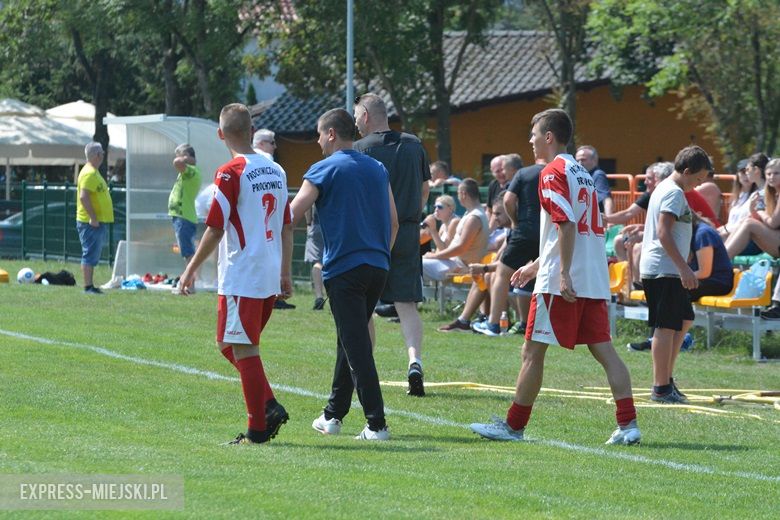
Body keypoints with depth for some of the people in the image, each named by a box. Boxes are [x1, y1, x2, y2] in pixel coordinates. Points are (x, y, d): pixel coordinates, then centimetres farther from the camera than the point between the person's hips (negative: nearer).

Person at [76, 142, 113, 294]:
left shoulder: (94, 172, 17)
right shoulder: (89, 173, -16)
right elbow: (83, 197, -25)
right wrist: (93, 218, -24)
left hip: (97, 221, 10)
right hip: (91, 223, -10)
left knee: (92, 256, 12)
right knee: (90, 255, -9)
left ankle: (90, 286, 16)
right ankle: (88, 286, -9)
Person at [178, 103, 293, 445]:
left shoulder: (231, 173, -11)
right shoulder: (276, 171, 11)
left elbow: (215, 228, -13)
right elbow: (287, 227, 15)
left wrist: (191, 269, -4)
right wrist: (286, 272, 21)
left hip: (241, 277, -7)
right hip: (271, 276, 7)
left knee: (242, 349, -2)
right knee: (231, 345, 18)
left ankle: (258, 428, -2)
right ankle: (270, 407, 7)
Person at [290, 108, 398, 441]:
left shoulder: (324, 170, -5)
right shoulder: (378, 169, 13)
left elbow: (292, 216, -9)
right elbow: (393, 222, 17)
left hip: (343, 268, -6)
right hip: (377, 268, 6)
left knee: (357, 347, -6)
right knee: (351, 341, 18)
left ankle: (376, 424, -11)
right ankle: (333, 415, 24)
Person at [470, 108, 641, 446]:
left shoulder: (553, 173, -8)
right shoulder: (581, 173, 21)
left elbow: (567, 225, -19)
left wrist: (563, 274, -23)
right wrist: (536, 265, 33)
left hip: (561, 282, -8)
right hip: (595, 280, 9)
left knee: (533, 351, 1)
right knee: (603, 349, 3)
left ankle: (513, 425, 7)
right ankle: (628, 424, -7)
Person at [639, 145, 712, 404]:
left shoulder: (664, 188, 19)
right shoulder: (674, 193, -13)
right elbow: (664, 233, -22)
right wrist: (684, 268, -23)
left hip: (665, 270, 11)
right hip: (664, 269, -11)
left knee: (684, 320, 17)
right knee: (667, 326, -7)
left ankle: (667, 379, 18)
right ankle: (662, 388, -5)